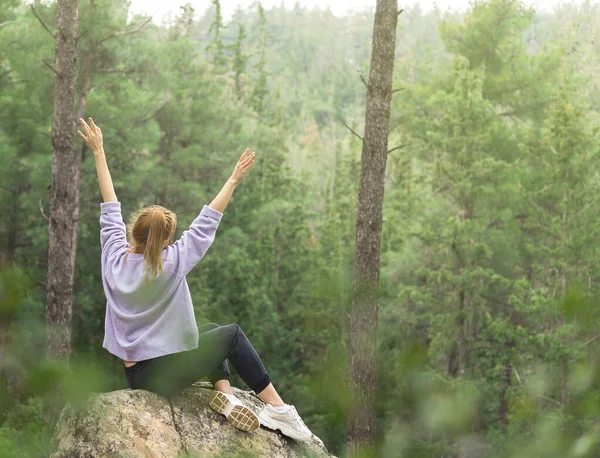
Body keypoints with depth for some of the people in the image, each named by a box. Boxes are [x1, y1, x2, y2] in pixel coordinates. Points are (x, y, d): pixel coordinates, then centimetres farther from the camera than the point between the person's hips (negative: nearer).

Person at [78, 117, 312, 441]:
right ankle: (278, 409, 12)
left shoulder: (115, 257, -4)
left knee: (210, 330, 26)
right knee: (232, 333, 16)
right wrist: (234, 181, -4)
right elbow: (205, 226, -11)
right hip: (166, 374, -6)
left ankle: (225, 394, 10)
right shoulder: (171, 263, -17)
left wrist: (98, 152, 11)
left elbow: (110, 208, 5)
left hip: (134, 374, 6)